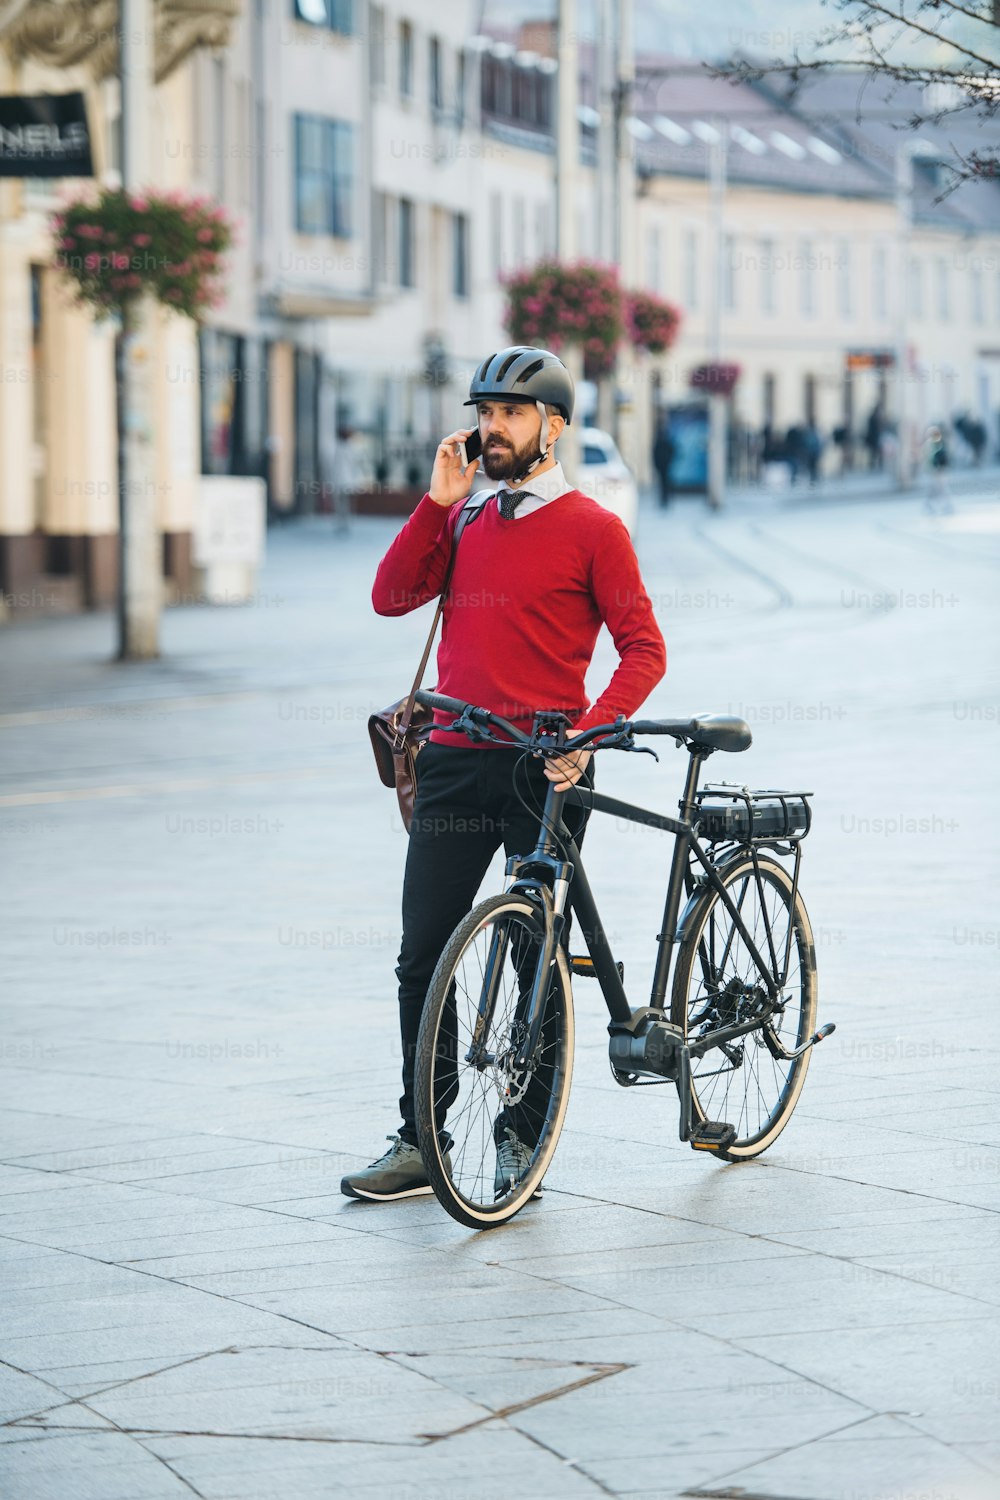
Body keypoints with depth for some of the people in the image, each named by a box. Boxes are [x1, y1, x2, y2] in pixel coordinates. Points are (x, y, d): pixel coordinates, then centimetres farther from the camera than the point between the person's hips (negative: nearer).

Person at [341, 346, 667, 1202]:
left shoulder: (590, 529, -3)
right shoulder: (466, 521, 14)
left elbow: (644, 649, -6)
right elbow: (392, 596, 3)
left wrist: (588, 733, -18)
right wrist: (437, 501, -3)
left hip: (541, 771, -5)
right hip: (454, 761, 5)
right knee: (423, 959, 3)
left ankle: (521, 1135, 14)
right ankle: (421, 1143, 10)